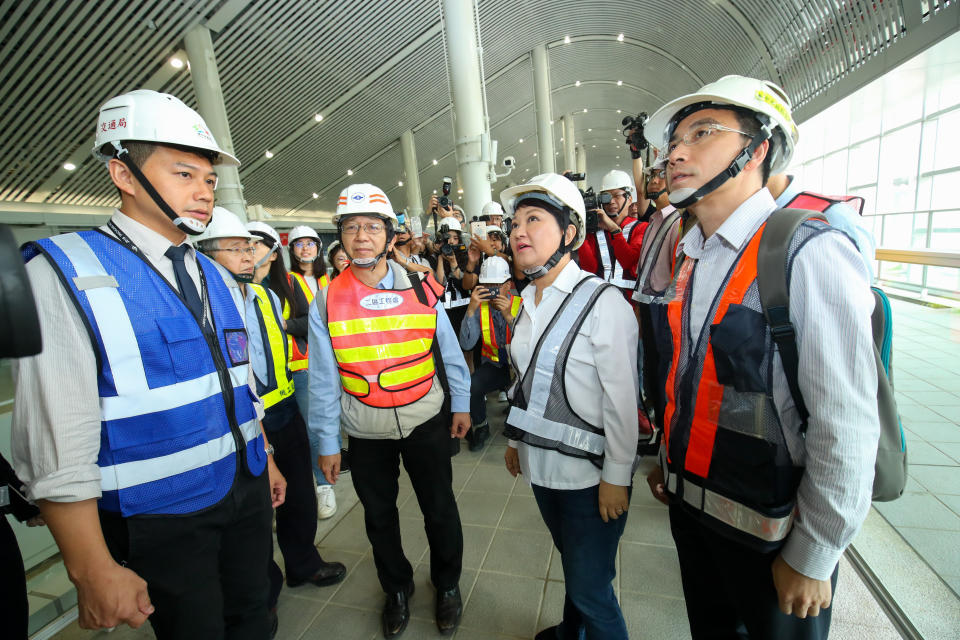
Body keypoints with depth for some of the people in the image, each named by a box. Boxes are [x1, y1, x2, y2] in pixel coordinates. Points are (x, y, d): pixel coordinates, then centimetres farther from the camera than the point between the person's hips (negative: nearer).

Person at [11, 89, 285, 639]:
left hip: (248, 491, 6)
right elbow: (57, 445, -16)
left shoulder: (220, 279, 5)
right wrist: (94, 571, -14)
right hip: (160, 519, -5)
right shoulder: (67, 275, -13)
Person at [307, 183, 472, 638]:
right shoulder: (326, 301, -7)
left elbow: (449, 352, 1)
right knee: (379, 515, 19)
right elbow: (323, 378, -3)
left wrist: (461, 403, 5)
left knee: (440, 509, 15)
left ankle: (447, 584, 44)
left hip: (426, 422, 0)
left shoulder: (421, 290, -8)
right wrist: (326, 441, 0)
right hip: (365, 432, 1)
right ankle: (397, 589, 48)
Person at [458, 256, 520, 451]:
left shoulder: (521, 305, -6)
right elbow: (466, 345, -11)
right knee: (471, 386, -26)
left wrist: (508, 316, -30)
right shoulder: (479, 307, 0)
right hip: (492, 365, 2)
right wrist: (471, 309, -20)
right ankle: (480, 427, 5)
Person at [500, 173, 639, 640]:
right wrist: (516, 439, 14)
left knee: (590, 588, 9)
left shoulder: (603, 303, -17)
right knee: (572, 562, 25)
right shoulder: (529, 301, 4)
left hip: (588, 473, -6)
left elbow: (622, 401, -17)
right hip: (540, 464, 6)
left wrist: (616, 479, -13)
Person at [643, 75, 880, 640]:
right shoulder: (689, 259, 1)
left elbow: (847, 428, -21)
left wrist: (812, 558, -14)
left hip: (769, 528, -6)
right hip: (690, 504, 6)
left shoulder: (811, 254, -20)